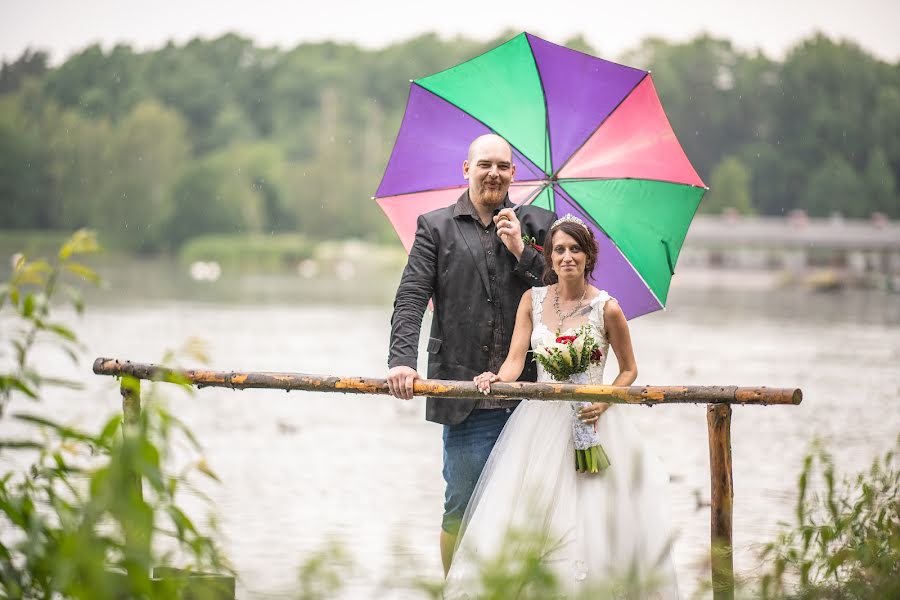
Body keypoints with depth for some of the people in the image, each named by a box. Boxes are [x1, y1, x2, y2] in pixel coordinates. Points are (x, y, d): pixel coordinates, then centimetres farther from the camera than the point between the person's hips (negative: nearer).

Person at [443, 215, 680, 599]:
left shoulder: (606, 308, -4)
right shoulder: (533, 299, 5)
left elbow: (629, 370, 5)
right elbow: (515, 360, -1)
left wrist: (603, 403, -11)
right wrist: (497, 379, -22)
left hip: (589, 421, -3)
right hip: (540, 422, 3)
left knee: (591, 525, -8)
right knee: (524, 521, -3)